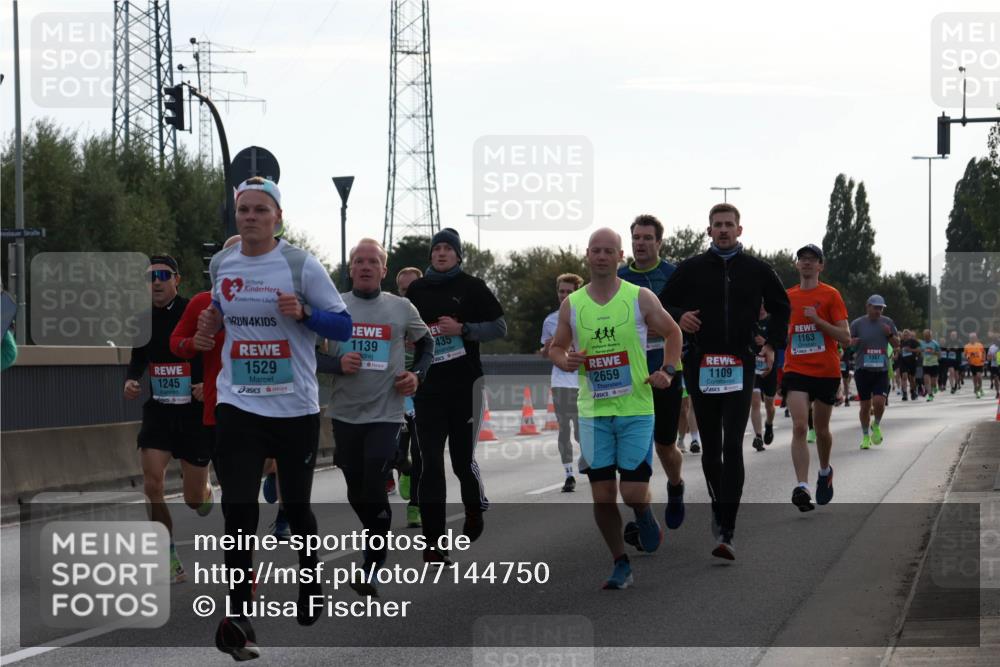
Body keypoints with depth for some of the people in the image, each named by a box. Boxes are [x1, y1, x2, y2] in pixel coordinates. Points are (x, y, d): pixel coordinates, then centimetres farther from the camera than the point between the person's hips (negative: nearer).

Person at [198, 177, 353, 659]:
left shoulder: (301, 265, -7)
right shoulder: (220, 265, 5)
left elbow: (342, 326, -6)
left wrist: (303, 313, -23)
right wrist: (211, 322, 3)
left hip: (295, 407, -2)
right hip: (238, 406, 2)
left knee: (296, 506, 13)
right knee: (238, 510, -11)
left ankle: (310, 577, 42)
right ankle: (238, 616, -10)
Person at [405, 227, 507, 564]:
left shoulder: (471, 287, 2)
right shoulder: (416, 290, 11)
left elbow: (500, 327, -1)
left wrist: (462, 329, -13)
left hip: (465, 385, -2)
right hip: (428, 387, 2)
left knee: (463, 459, -1)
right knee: (431, 464, -5)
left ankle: (476, 507, 34)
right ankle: (433, 543, -5)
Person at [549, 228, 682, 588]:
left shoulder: (641, 298, -2)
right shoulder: (572, 304, 4)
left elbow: (672, 332, 10)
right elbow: (556, 347, 15)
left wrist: (668, 370, -5)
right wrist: (566, 361, -8)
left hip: (636, 409, -2)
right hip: (593, 411, 2)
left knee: (633, 493, -8)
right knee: (602, 496, 1)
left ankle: (645, 517, 28)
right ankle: (621, 565, 17)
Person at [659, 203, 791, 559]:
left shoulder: (757, 270, 6)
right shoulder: (690, 269, 6)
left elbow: (781, 308, 20)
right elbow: (662, 305, 13)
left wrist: (772, 345, 8)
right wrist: (678, 320, -9)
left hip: (740, 366, -2)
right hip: (701, 365, 2)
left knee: (732, 447, -13)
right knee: (710, 448, 9)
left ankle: (727, 533, -17)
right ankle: (719, 507, 32)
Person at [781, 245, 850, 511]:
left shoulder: (830, 295, -2)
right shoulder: (787, 297, 9)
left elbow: (845, 337, -8)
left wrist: (818, 320, -18)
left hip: (826, 371, -1)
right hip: (796, 371, 1)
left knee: (821, 429, 12)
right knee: (799, 426, -16)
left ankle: (825, 472, 41)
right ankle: (802, 487, -23)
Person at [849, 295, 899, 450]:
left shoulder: (887, 323, 7)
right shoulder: (857, 324, 1)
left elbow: (897, 344, 13)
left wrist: (890, 334, -8)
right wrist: (852, 342, -18)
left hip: (882, 370, 1)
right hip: (863, 370, -1)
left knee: (879, 402, -14)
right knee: (865, 406, 3)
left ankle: (876, 426, 15)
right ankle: (865, 436, 20)